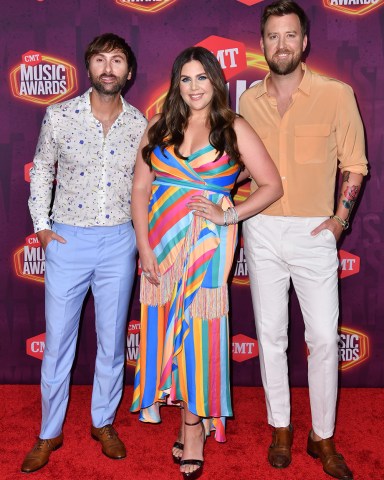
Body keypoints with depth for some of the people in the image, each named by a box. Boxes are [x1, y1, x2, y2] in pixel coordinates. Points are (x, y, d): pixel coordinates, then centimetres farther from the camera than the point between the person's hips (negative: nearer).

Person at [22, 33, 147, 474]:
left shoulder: (139, 125, 2)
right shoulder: (59, 116, -2)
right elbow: (41, 170, 9)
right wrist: (41, 225, 2)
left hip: (119, 242, 1)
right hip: (68, 239, -1)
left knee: (112, 340, 11)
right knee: (57, 341, 7)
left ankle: (104, 422, 32)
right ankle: (49, 433, 26)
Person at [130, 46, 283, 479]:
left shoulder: (234, 130, 2)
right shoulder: (158, 129, 9)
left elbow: (272, 185, 0)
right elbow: (140, 189, 4)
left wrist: (228, 215, -11)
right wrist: (144, 246, -5)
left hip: (206, 245, -3)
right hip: (161, 244, 3)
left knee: (199, 330, 0)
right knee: (167, 327, 7)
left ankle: (193, 426, 17)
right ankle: (191, 422, 26)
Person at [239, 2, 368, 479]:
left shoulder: (336, 95, -4)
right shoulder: (248, 100, 6)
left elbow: (354, 164, 2)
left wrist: (341, 215, -8)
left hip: (314, 231, -2)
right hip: (262, 230, 3)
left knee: (323, 337, 1)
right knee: (270, 334, 9)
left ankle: (323, 437, 20)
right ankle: (280, 428, 26)